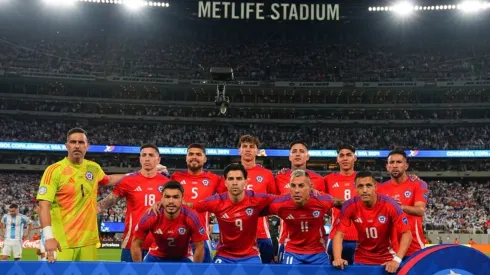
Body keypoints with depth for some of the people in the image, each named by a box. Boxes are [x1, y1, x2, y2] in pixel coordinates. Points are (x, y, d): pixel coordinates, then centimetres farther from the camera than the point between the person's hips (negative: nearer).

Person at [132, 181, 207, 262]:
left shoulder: (191, 218, -29)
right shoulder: (150, 217, -27)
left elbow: (199, 247, -17)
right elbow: (136, 244, -13)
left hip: (183, 258, -1)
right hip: (156, 256, 1)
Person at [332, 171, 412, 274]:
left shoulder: (389, 205, -20)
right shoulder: (350, 206, -15)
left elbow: (406, 234, -18)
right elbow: (339, 234, -13)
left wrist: (397, 260, -29)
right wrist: (338, 258, -29)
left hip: (386, 258, -1)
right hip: (361, 258, 1)